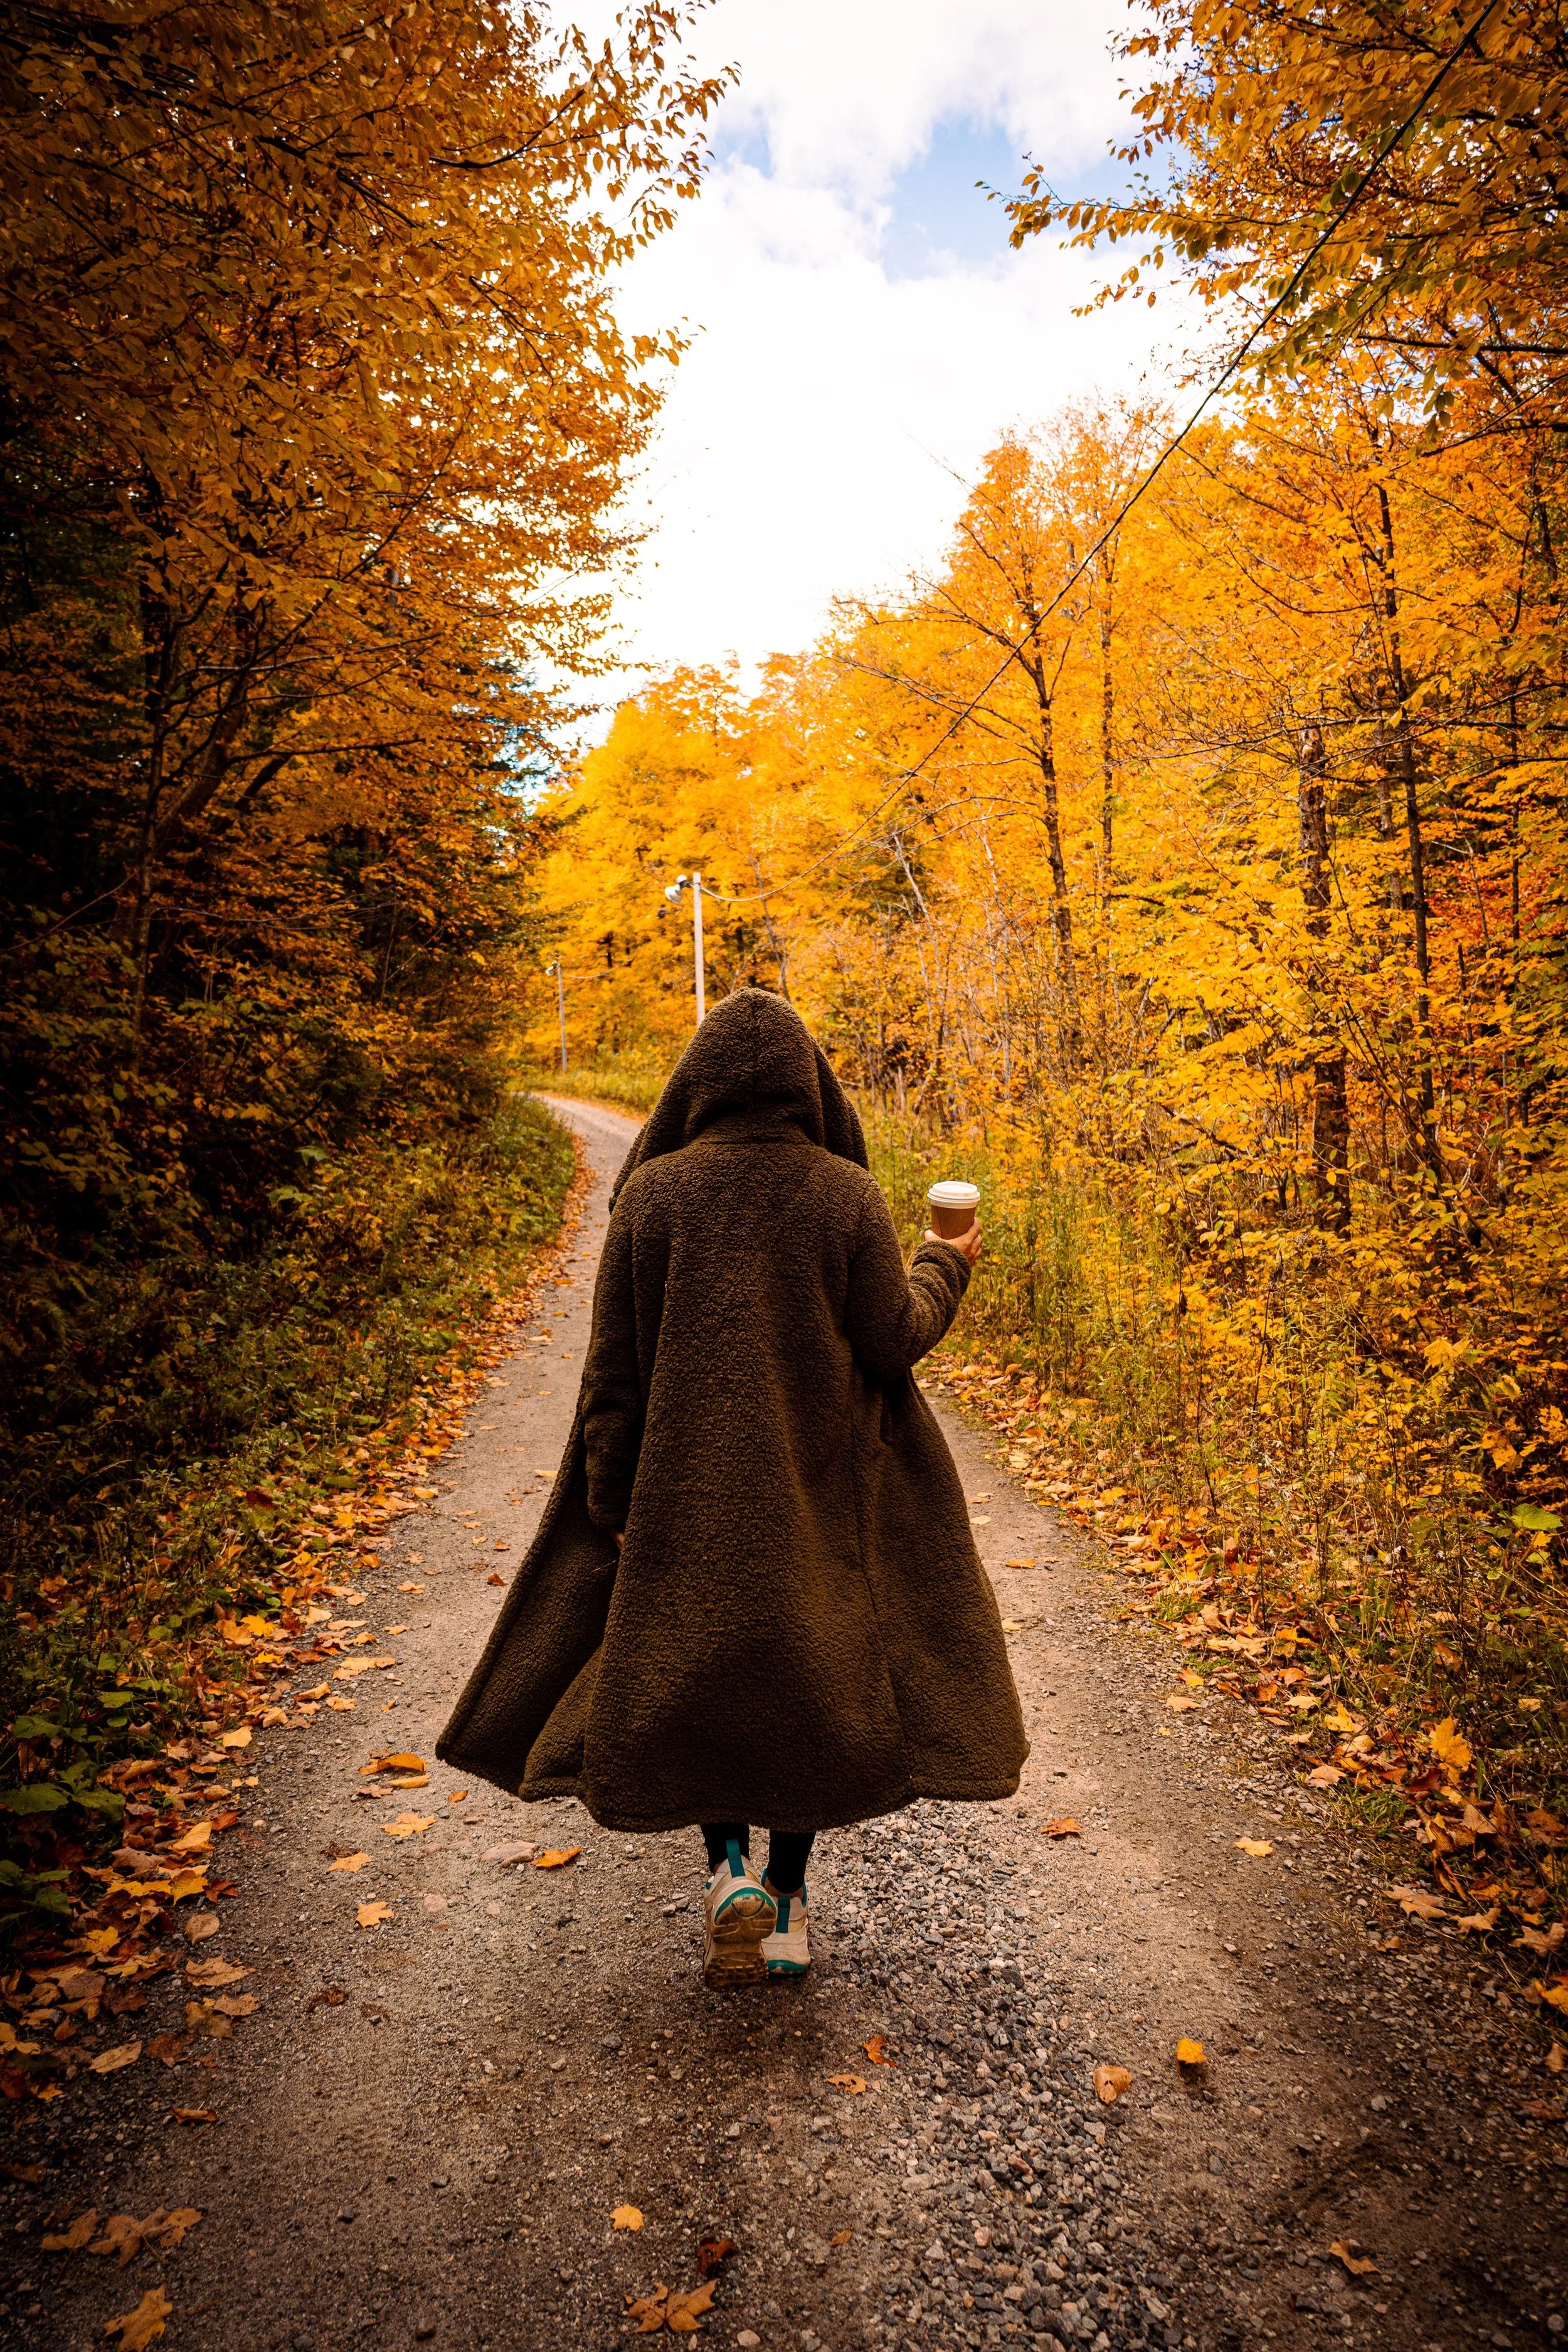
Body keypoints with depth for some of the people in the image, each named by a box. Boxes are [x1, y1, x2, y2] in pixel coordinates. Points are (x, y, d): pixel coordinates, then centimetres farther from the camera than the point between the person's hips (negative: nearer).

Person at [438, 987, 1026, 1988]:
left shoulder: (653, 1193, -6)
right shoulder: (848, 1196, -7)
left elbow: (615, 1368, -6)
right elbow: (893, 1343, -7)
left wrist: (614, 1505, 0)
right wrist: (943, 1267, 11)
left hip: (686, 1495, 0)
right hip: (819, 1494, 1)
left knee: (683, 1674, 17)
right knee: (807, 1680, 16)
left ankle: (729, 1867, 1)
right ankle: (787, 1904, 23)